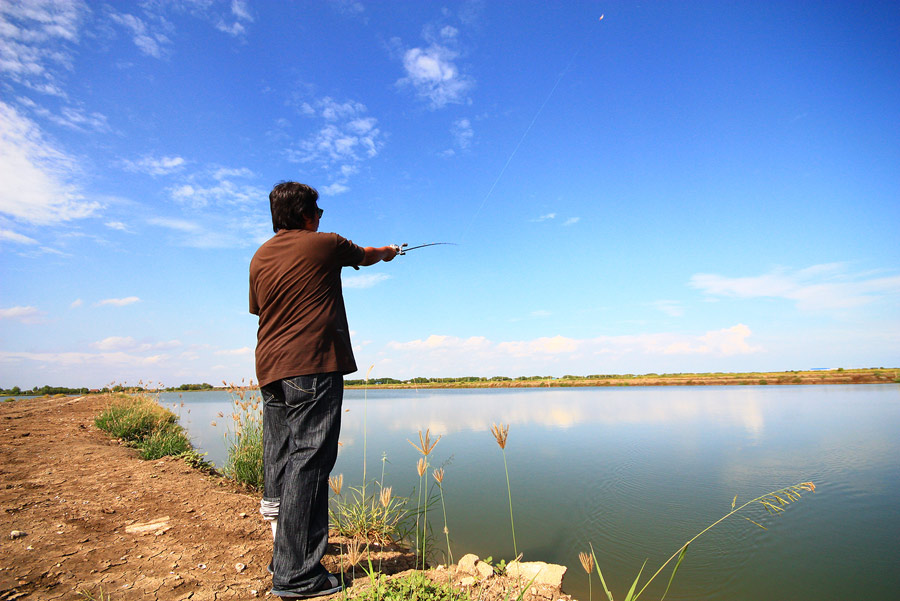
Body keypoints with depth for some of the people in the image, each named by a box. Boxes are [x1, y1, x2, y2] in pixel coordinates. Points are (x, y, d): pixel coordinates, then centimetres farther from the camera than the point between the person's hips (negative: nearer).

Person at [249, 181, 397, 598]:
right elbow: (365, 256, 19)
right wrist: (388, 252, 41)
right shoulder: (325, 244, 1)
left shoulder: (259, 258, 16)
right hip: (313, 366, -7)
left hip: (270, 369, 7)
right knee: (308, 463, -7)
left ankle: (282, 558, 23)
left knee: (278, 464, 11)